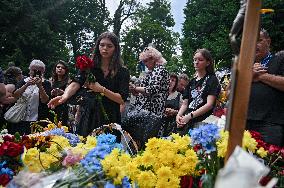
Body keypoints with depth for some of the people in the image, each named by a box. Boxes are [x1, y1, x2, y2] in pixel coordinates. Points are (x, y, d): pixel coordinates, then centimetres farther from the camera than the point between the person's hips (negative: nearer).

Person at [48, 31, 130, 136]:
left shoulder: (123, 72, 1)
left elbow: (122, 99, -5)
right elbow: (75, 84, -10)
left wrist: (102, 90, -18)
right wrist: (65, 95, -30)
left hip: (109, 120, -1)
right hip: (88, 118, 1)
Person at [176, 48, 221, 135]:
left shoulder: (212, 80, 3)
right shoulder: (192, 82, 22)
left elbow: (209, 104, -9)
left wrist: (190, 116, -16)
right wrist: (179, 115, -3)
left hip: (201, 123, -5)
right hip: (186, 123, 5)